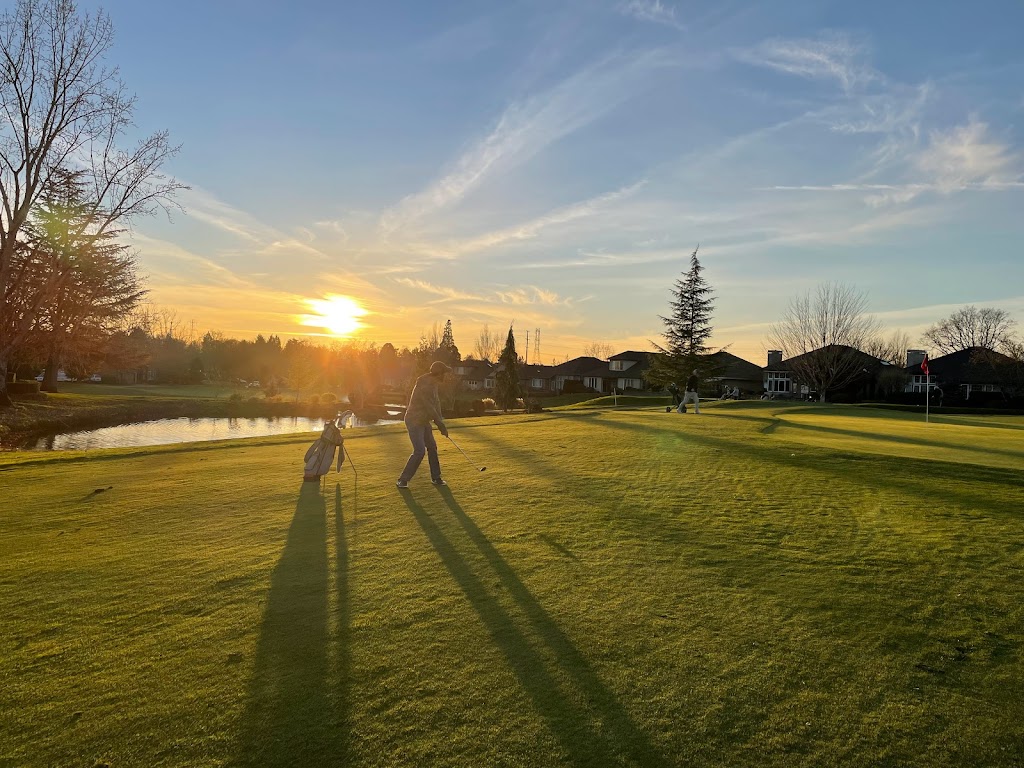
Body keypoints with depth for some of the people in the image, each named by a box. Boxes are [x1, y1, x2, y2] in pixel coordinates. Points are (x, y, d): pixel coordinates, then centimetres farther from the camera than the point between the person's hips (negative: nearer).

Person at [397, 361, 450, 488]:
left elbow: (436, 403, 7)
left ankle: (436, 478, 24)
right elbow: (429, 407, -24)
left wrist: (440, 422, 2)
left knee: (432, 447, 12)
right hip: (414, 421, -10)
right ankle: (402, 480, -3)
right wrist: (441, 424, -16)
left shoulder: (433, 383, 5)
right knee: (419, 451, -14)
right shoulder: (424, 385, -26)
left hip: (423, 422, 10)